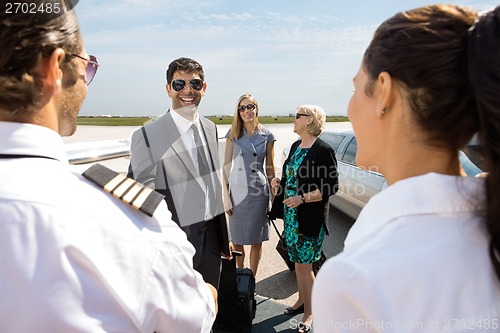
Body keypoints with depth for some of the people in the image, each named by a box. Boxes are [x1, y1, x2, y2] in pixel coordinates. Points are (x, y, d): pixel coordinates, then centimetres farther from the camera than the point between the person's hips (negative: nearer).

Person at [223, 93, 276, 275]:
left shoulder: (267, 135, 1)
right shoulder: (233, 134, 1)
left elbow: (270, 167, 7)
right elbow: (227, 164, 1)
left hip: (259, 191, 0)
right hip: (237, 190, 0)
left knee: (256, 240, 8)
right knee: (236, 239, 10)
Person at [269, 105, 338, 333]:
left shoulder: (323, 150, -14)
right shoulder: (295, 146, 10)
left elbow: (332, 186, -16)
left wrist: (303, 198, -22)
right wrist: (280, 181, 3)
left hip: (310, 219, -7)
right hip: (291, 216, 7)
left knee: (304, 265, 2)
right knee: (297, 262, 18)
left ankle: (309, 313, 21)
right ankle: (302, 301, 37)